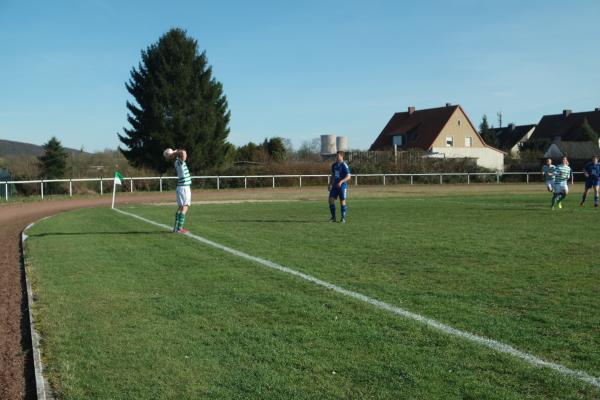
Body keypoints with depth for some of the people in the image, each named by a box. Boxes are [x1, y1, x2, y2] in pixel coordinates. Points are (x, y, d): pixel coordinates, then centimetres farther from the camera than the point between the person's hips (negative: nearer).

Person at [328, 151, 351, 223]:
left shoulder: (344, 165, -10)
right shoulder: (334, 165, 11)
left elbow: (348, 177, -15)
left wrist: (341, 182, -28)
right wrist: (330, 184, 17)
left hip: (342, 186, -6)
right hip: (335, 186, 6)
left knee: (342, 201, -2)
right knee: (331, 199, -3)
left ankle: (343, 218, 7)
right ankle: (333, 217, 8)